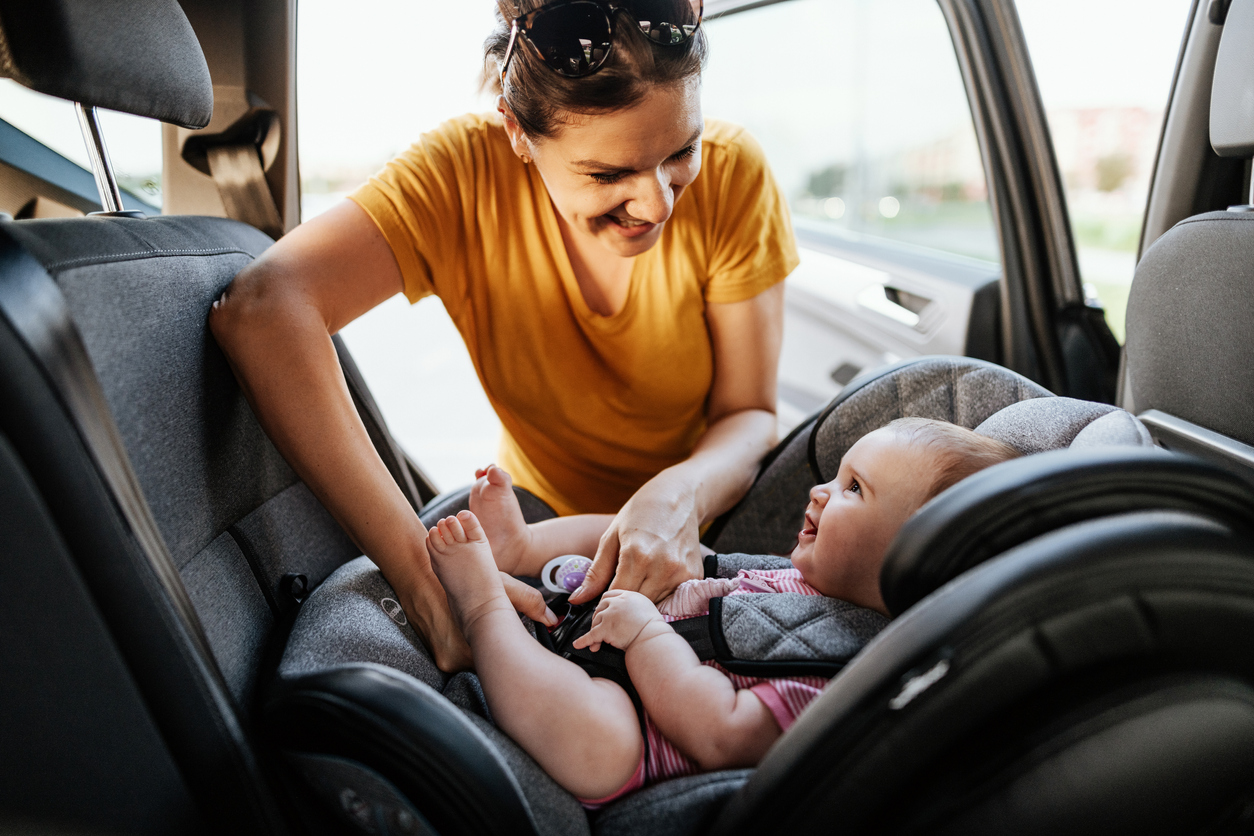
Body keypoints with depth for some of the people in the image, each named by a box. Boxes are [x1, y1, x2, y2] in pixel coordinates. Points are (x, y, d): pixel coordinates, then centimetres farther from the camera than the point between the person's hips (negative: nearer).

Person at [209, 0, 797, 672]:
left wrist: (682, 493, -38)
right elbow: (260, 309, -39)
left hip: (714, 516, 0)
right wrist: (424, 573, -47)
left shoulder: (731, 173, -19)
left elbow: (748, 413, -14)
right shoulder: (467, 172, -23)